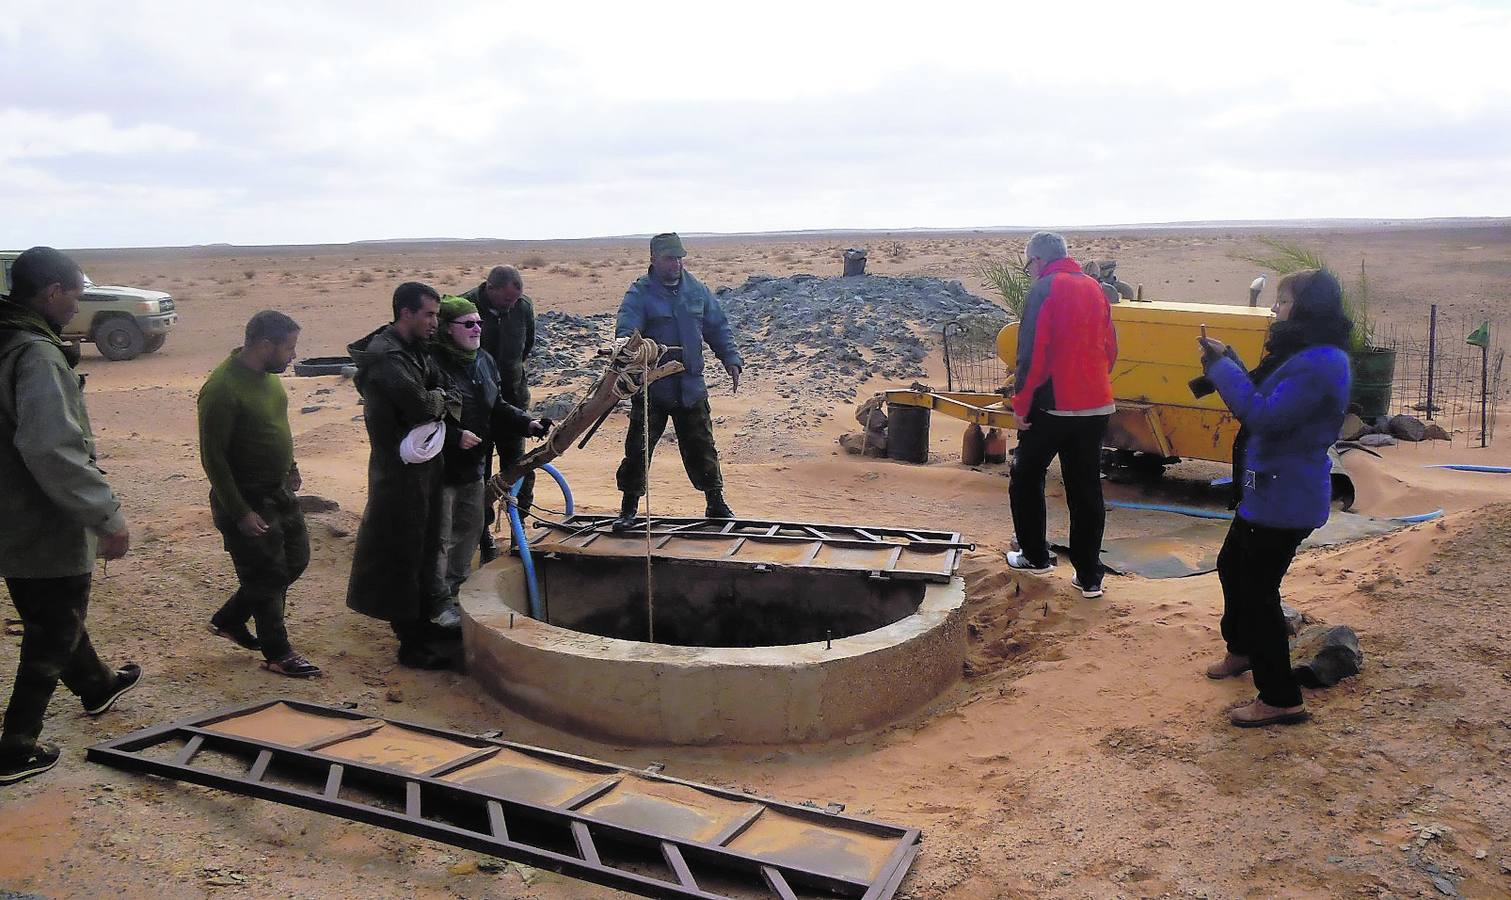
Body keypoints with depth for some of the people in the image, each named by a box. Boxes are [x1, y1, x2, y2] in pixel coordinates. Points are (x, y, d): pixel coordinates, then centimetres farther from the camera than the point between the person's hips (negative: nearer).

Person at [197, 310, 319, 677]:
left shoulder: (266, 373, 2)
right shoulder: (222, 389, -25)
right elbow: (213, 457, -22)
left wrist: (290, 466, 16)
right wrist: (240, 513, -21)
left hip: (279, 492, 9)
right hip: (247, 500, -9)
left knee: (295, 560, 18)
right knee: (267, 576, 4)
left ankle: (228, 620, 33)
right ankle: (277, 653, 22)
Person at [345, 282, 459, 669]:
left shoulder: (414, 351, 11)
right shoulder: (385, 357, -21)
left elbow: (440, 394, 12)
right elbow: (421, 406, -28)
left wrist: (435, 400, -9)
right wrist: (439, 399, -8)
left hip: (422, 466, 10)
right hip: (400, 469, -10)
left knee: (422, 546, 19)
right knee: (402, 553, 0)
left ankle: (422, 624, 34)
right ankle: (411, 644, 9)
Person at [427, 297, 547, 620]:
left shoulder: (484, 361, 8)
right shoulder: (433, 362, -20)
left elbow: (497, 408, 16)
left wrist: (526, 423, 2)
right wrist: (455, 436, -29)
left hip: (473, 465, 8)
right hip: (441, 468, -8)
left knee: (470, 528, 19)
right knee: (440, 537, 2)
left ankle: (458, 586, 36)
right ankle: (439, 600, 15)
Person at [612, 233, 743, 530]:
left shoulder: (697, 290, 7)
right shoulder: (639, 294, -7)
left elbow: (718, 329, 14)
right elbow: (625, 332, -18)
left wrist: (731, 360, 4)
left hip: (691, 387, 3)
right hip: (651, 389, -3)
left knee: (701, 447, 11)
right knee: (638, 449, 1)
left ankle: (716, 503, 25)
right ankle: (629, 508, 16)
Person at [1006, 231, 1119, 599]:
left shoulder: (1044, 289, -10)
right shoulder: (1094, 288, 10)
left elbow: (1032, 354, -15)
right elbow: (1110, 348, 14)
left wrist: (1021, 404, -8)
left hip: (1053, 405, -6)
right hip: (1097, 406, 6)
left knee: (1026, 478, 14)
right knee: (1086, 490, 9)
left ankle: (1035, 556, 20)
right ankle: (1089, 577, 10)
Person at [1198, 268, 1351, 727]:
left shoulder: (1321, 363, -23)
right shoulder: (1303, 354, 11)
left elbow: (1265, 416, -27)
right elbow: (1262, 399, 16)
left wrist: (1221, 367, -20)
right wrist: (1225, 360, 4)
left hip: (1286, 497, -11)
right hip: (1267, 487, 11)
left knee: (1258, 588, -5)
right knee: (1232, 563, 26)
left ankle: (1281, 700, 5)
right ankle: (1241, 650, 48)